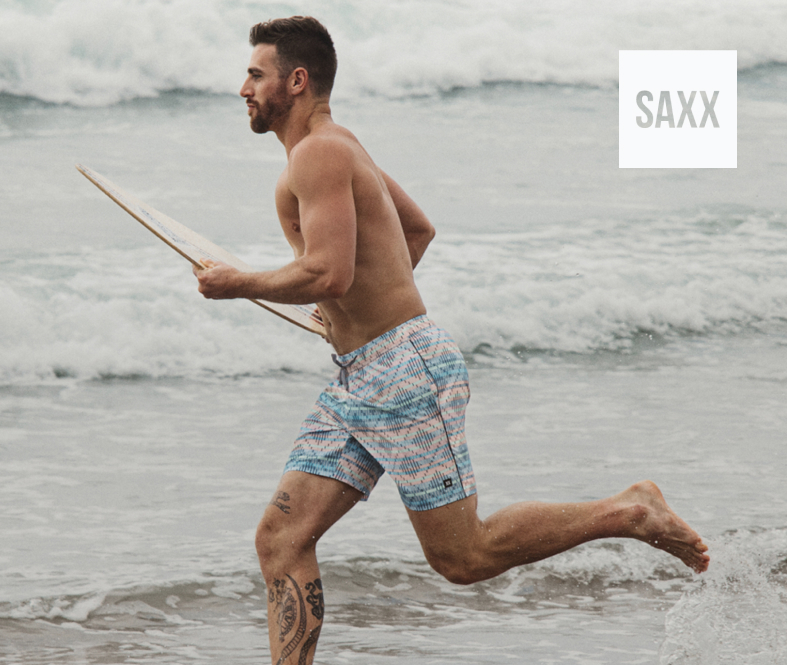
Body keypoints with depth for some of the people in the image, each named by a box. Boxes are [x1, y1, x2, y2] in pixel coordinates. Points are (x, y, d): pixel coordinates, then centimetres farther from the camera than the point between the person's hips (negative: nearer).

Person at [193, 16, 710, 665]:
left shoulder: (320, 153, -14)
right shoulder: (341, 148, 17)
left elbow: (327, 273, -26)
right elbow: (419, 229, 32)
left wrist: (235, 283, -12)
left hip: (406, 372, -10)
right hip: (358, 384, 10)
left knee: (461, 555, -4)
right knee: (281, 540, 1)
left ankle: (630, 512, 9)